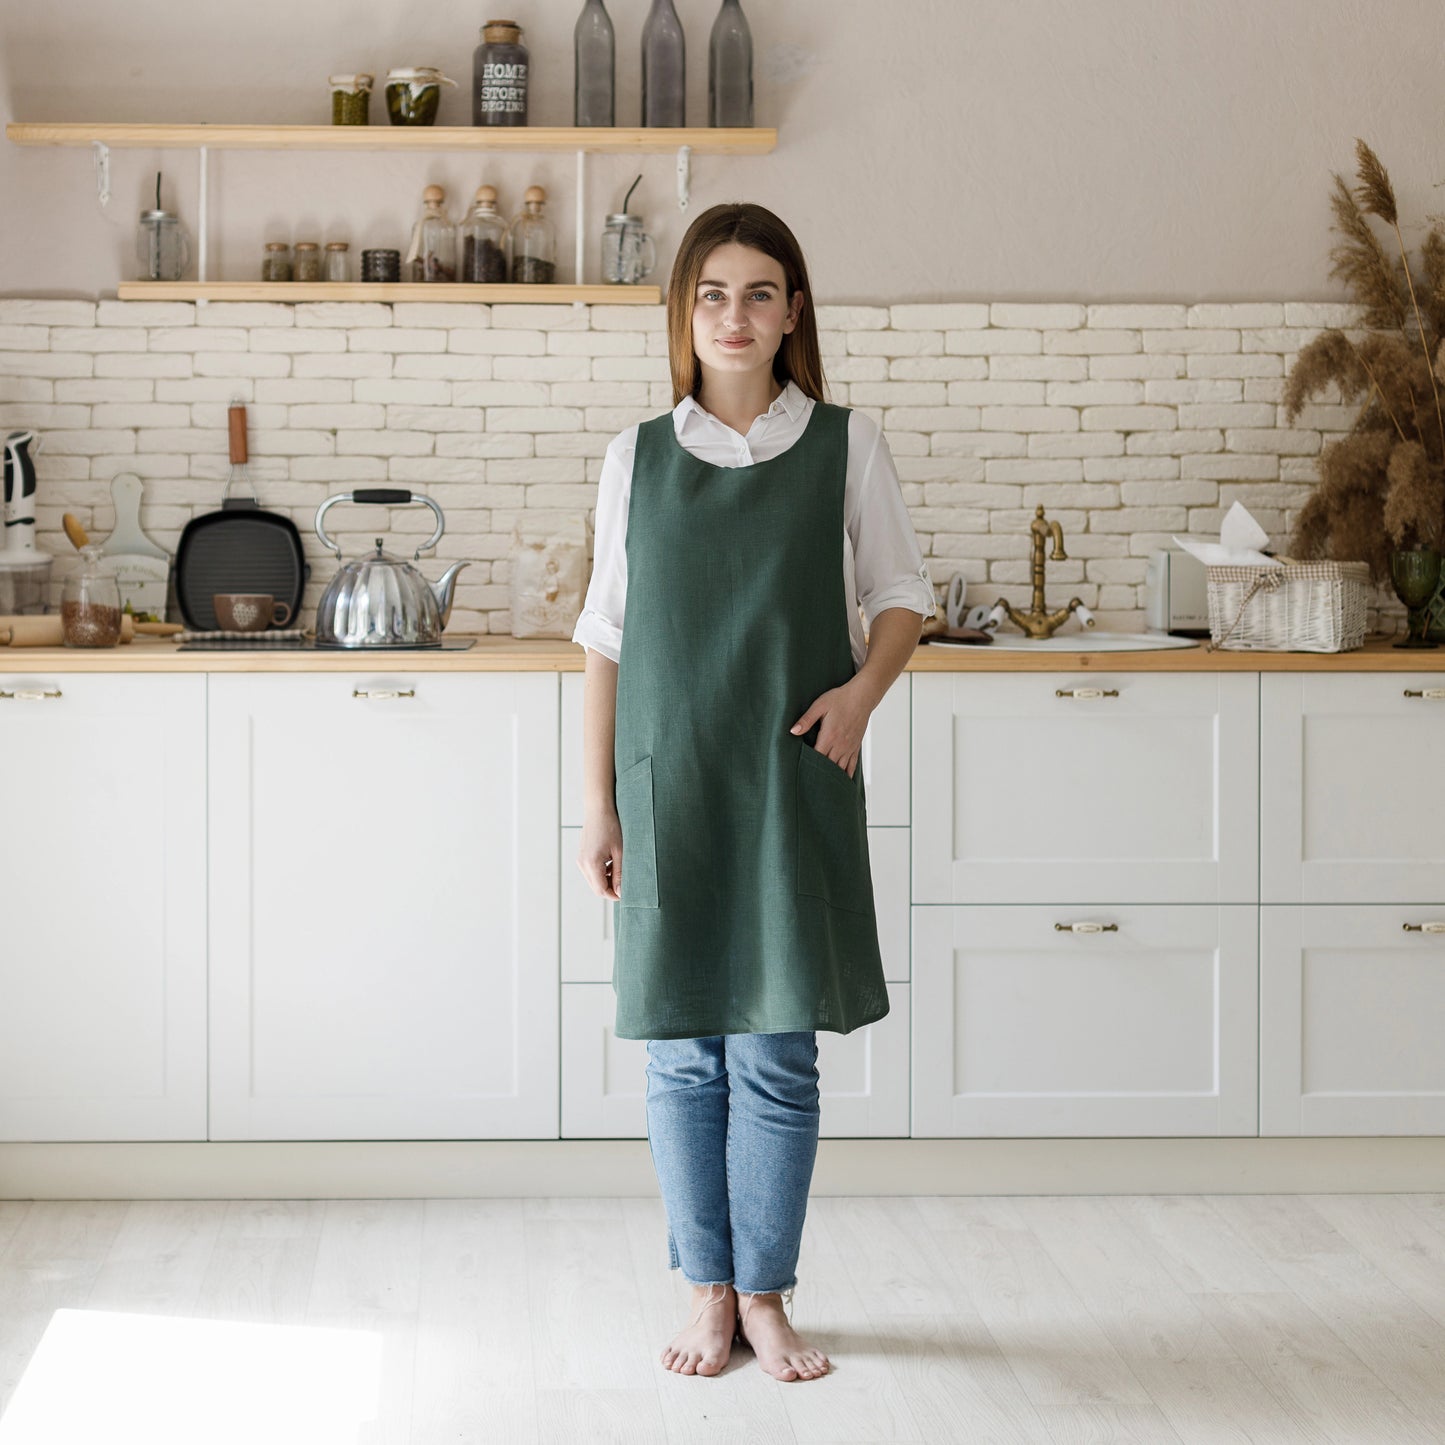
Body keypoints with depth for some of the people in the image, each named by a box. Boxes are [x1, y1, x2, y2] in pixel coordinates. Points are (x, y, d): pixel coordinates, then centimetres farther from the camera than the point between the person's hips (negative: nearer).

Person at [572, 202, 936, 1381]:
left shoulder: (846, 445, 2)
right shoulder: (637, 458, 5)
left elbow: (905, 593, 10)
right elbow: (605, 641, 7)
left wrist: (862, 687, -10)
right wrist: (598, 805, 3)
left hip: (795, 784, -1)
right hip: (668, 786, 1)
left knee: (777, 1055, 0)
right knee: (684, 1054, 5)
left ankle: (767, 1296, 14)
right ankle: (707, 1291, 18)